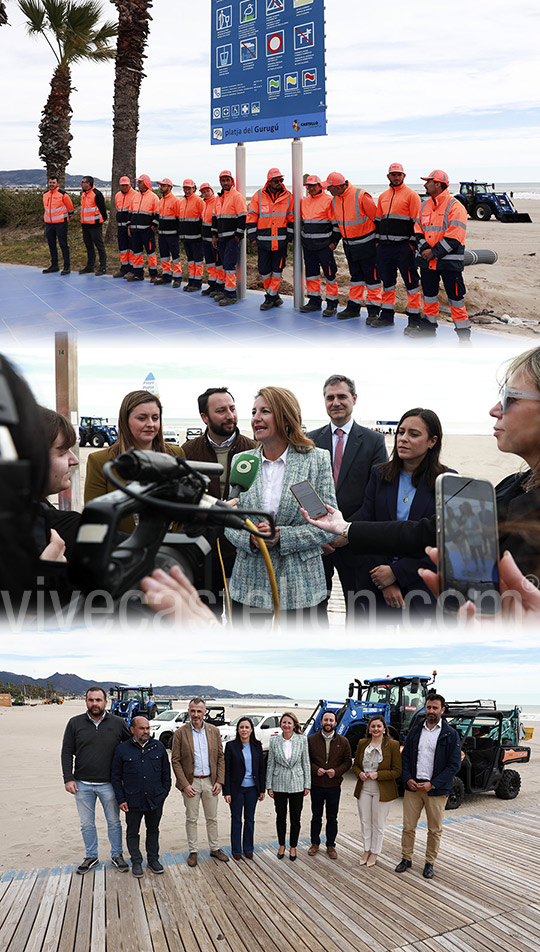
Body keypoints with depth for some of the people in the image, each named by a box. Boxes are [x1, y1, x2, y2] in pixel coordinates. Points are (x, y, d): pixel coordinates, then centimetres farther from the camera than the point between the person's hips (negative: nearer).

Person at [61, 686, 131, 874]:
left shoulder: (118, 723, -1)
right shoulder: (75, 723, 0)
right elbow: (67, 753, 2)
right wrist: (68, 779, -6)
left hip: (108, 784, -1)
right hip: (82, 784, 1)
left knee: (114, 822, 9)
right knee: (87, 824, 11)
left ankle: (117, 855, 26)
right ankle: (91, 857, 26)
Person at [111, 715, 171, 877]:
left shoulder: (158, 747, 3)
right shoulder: (122, 750, -4)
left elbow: (166, 772, 11)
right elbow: (116, 777, 0)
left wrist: (165, 792, 7)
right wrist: (121, 800, -3)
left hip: (155, 800, 2)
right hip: (133, 801, -2)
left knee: (153, 830, 14)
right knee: (132, 832, 8)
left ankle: (153, 859, 27)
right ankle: (136, 862, 21)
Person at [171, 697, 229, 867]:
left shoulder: (214, 731, 3)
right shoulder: (180, 733, -6)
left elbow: (220, 758, 6)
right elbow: (175, 761, -6)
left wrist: (219, 781, -2)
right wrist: (185, 784, -12)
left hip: (210, 781, 2)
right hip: (191, 782, -2)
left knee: (212, 818, 11)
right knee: (191, 819, 6)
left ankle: (214, 848, 24)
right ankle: (193, 851, 17)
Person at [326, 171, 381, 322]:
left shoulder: (361, 196, -19)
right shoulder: (335, 200, 3)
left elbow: (377, 218, -14)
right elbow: (336, 222, 18)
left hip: (366, 245, -7)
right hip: (349, 245, 7)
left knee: (371, 276, -2)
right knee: (356, 276, 15)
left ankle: (373, 310, 3)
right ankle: (353, 308, 22)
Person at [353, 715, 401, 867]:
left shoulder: (392, 745, -9)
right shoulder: (362, 743, 4)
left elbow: (397, 771, -9)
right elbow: (355, 765, 14)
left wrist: (378, 775, -18)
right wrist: (359, 773, -8)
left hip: (382, 790, -4)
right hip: (364, 789, 4)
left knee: (378, 823, 7)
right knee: (365, 821, 12)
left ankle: (374, 852, 21)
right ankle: (366, 850, 28)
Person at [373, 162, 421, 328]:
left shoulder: (411, 195, -2)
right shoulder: (383, 196, 16)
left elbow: (417, 221, -6)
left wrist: (413, 243, -12)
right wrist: (378, 241, 14)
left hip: (404, 246, -6)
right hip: (385, 246, 6)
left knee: (411, 282, -4)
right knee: (387, 281, 12)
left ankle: (414, 318, 1)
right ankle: (387, 316, 21)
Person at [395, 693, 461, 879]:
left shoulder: (450, 734, -4)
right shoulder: (415, 730, 8)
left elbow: (454, 765, -7)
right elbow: (405, 756, 11)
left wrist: (432, 784, -13)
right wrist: (408, 779, -6)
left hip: (436, 789, -2)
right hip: (413, 787, 3)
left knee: (435, 830, 7)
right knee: (408, 827, 6)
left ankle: (429, 863, 21)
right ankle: (406, 859, 21)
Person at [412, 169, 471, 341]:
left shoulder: (455, 207, -11)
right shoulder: (425, 205, 12)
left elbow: (454, 238, -17)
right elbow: (418, 230, 11)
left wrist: (434, 252, -18)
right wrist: (424, 249, -7)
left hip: (449, 260, -7)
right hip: (427, 259, 7)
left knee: (455, 297, -4)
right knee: (429, 293, 17)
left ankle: (463, 333, 2)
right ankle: (429, 325, 31)